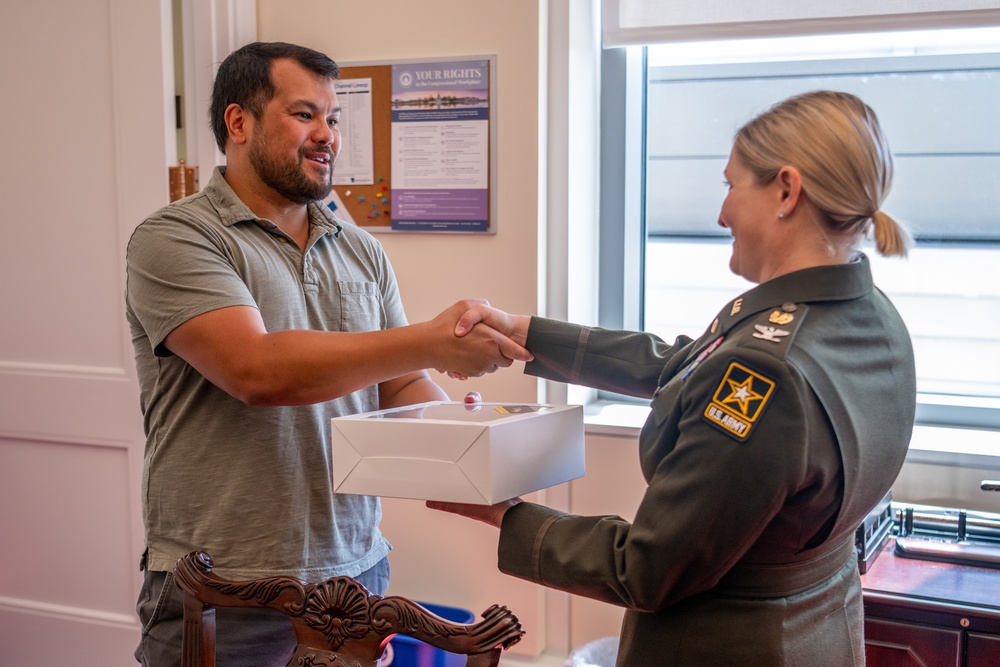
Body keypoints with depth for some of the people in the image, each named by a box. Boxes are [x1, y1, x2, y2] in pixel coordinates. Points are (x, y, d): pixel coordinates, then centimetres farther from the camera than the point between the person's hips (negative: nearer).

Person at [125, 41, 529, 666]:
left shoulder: (362, 251, 11)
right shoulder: (175, 239, -9)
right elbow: (257, 369, -23)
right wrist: (433, 342, -26)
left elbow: (401, 387, 12)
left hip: (357, 567, 5)